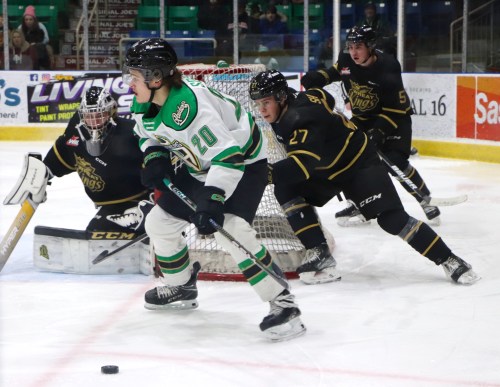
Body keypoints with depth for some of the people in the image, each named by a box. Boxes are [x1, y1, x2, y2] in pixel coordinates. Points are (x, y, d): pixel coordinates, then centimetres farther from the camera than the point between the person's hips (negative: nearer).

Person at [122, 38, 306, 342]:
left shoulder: (187, 105, -36)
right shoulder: (146, 104, -8)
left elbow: (227, 153, -41)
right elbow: (149, 134, 14)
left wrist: (212, 199, -48)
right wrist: (155, 157, -7)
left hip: (243, 160, -10)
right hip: (200, 166, 10)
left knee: (230, 230, -29)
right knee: (159, 222, 14)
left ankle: (284, 304, -25)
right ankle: (182, 288, 38)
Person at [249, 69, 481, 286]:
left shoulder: (302, 117, -34)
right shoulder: (289, 107, -8)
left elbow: (305, 161, -47)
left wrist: (270, 173, -58)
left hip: (357, 162, -9)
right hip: (325, 169, 9)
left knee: (391, 219, -18)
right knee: (286, 190, -12)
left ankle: (449, 261, -9)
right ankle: (320, 255, -11)